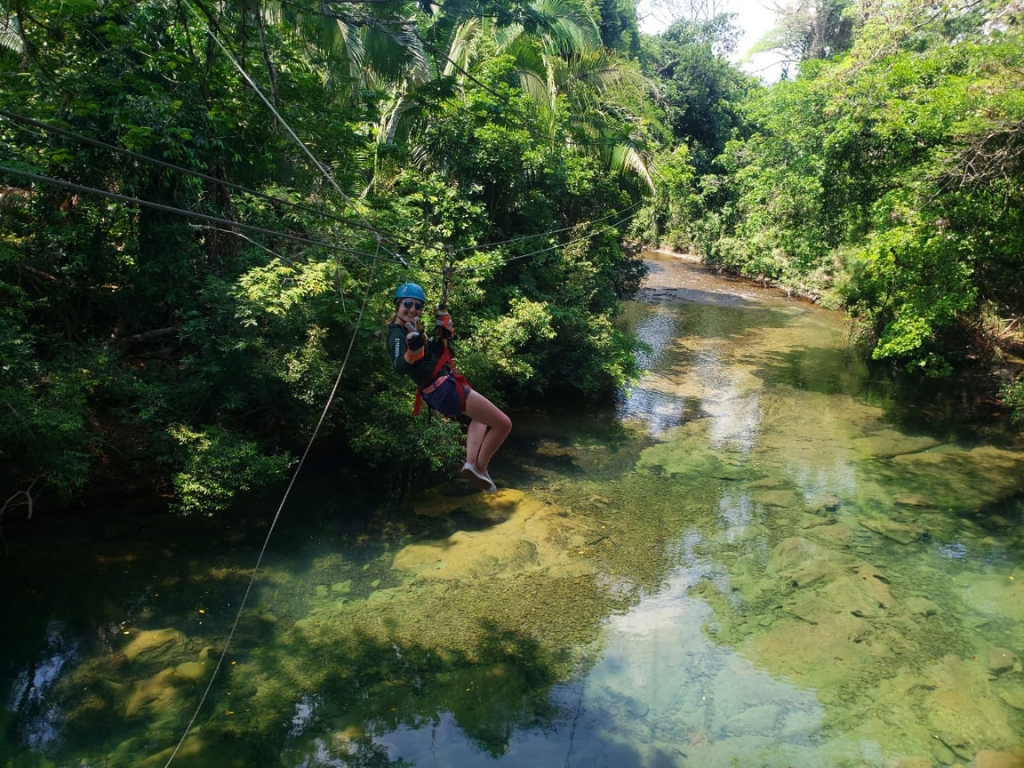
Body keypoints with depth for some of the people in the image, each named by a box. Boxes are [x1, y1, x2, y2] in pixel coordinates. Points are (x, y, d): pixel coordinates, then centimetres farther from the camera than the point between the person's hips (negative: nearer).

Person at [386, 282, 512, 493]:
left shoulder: (412, 331, 14)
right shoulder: (398, 335, -15)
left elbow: (434, 355, 24)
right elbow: (400, 368, -34)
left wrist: (443, 334, 8)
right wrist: (412, 350, -54)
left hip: (442, 390, 11)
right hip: (445, 388, -11)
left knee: (482, 417, 35)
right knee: (503, 424, -7)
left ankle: (472, 463, 18)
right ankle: (481, 468, 7)